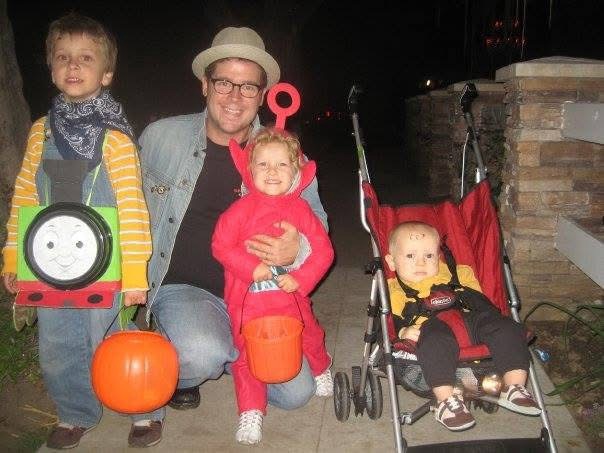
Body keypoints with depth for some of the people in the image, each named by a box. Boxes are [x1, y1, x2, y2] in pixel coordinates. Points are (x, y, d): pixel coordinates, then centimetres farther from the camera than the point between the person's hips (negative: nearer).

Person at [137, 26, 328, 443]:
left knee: (296, 392, -4)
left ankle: (218, 353, 23)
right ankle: (175, 371, 6)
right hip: (181, 287, -2)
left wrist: (296, 251, -26)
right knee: (202, 357, -34)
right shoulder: (161, 137, -6)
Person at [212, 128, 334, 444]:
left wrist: (300, 279, -16)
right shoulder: (242, 208, -10)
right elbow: (220, 245, -11)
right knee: (248, 352, 2)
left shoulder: (300, 209, -3)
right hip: (248, 301, -2)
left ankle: (322, 370, 51)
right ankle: (251, 412, 16)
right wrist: (252, 268, -21)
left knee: (310, 338, 17)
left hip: (291, 297, 2)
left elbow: (323, 249, -3)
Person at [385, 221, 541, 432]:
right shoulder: (395, 290, 20)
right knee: (436, 341, -39)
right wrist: (404, 331, -17)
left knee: (507, 328, -19)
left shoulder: (458, 274, 30)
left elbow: (482, 302, 24)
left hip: (471, 320, 4)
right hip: (433, 325, -4)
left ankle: (514, 388, -17)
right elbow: (390, 322, 4)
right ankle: (446, 400, -34)